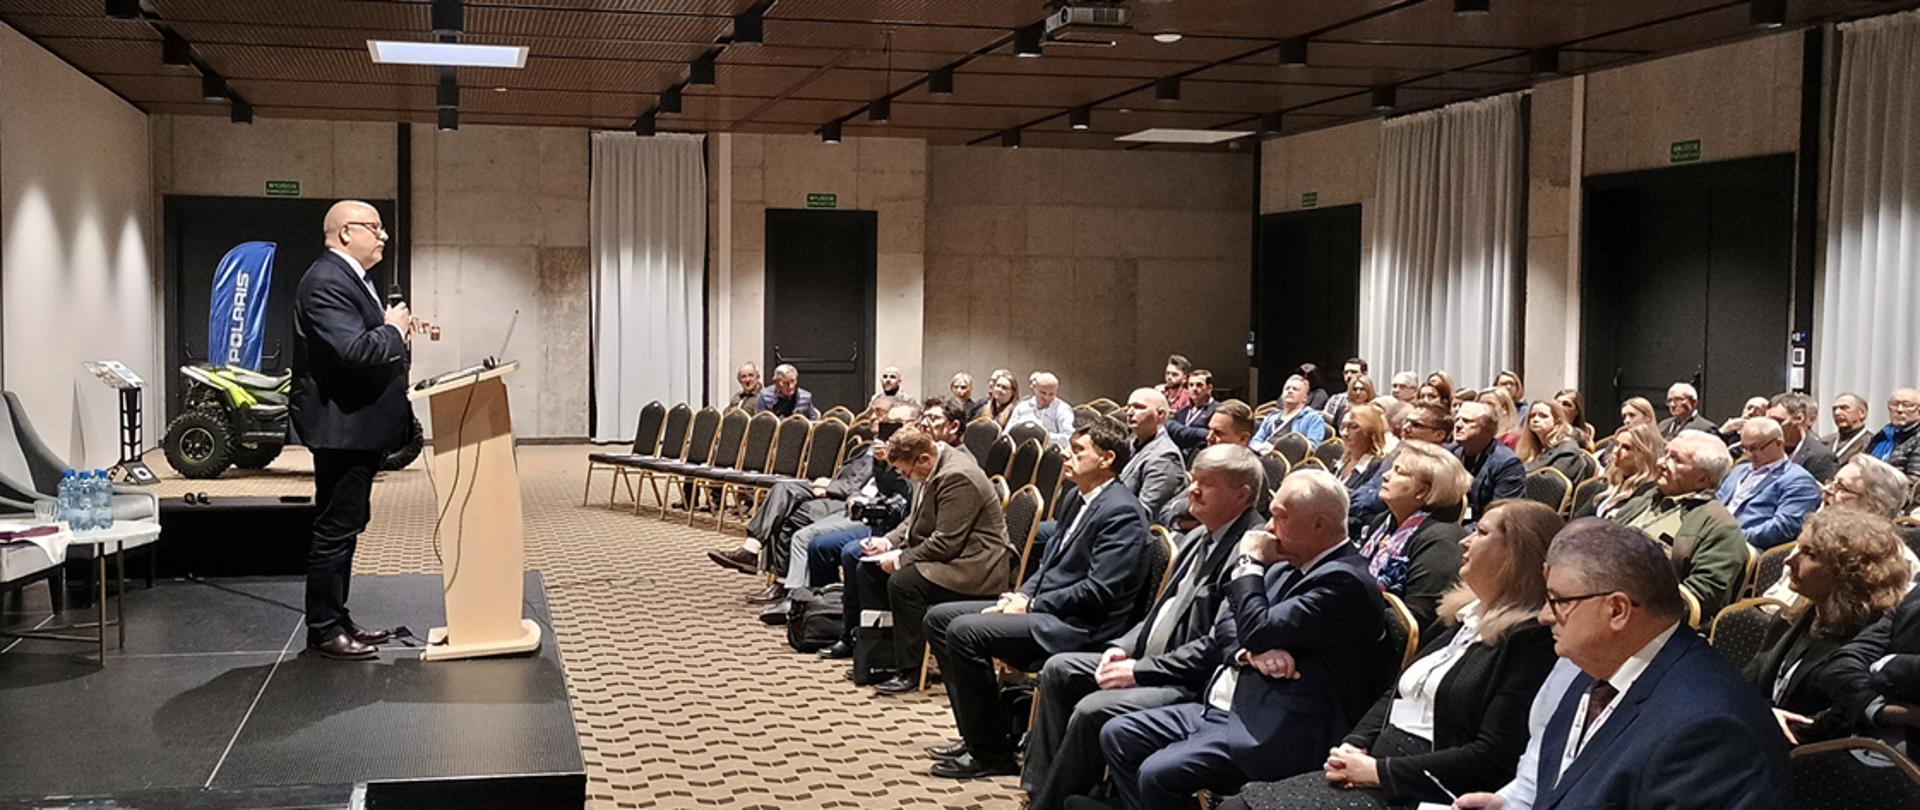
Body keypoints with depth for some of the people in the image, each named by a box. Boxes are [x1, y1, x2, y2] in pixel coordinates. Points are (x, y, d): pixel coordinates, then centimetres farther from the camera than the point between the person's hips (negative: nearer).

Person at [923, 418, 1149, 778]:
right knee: (939, 617, 5)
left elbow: (1098, 591, -20)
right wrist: (1022, 595, 3)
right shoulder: (1080, 499, 16)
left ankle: (993, 754, -12)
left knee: (964, 631, -24)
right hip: (1044, 608, 10)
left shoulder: (1121, 512, -14)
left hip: (1078, 625, -10)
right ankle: (979, 734, 7)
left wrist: (1031, 605, -15)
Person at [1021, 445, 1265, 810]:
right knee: (1057, 670, 7)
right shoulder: (1196, 539, 13)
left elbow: (1220, 644, -23)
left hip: (1194, 684, -10)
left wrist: (1141, 670, -19)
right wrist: (1124, 647, 2)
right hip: (1147, 662, 11)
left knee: (1091, 711, -25)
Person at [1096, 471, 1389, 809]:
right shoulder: (1289, 566, 14)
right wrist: (1253, 651, -8)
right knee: (1117, 736, 3)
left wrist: (1251, 564, -7)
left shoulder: (1345, 581, -16)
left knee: (1157, 775, -25)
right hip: (1225, 706, 10)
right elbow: (1227, 623, 14)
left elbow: (1257, 630, -21)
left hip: (1268, 734, -10)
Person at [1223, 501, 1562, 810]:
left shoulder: (1530, 640, -11)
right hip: (1368, 772, 8)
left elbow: (1493, 758, -18)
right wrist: (1353, 747, 1)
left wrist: (1379, 770, -15)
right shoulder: (1461, 616, 16)